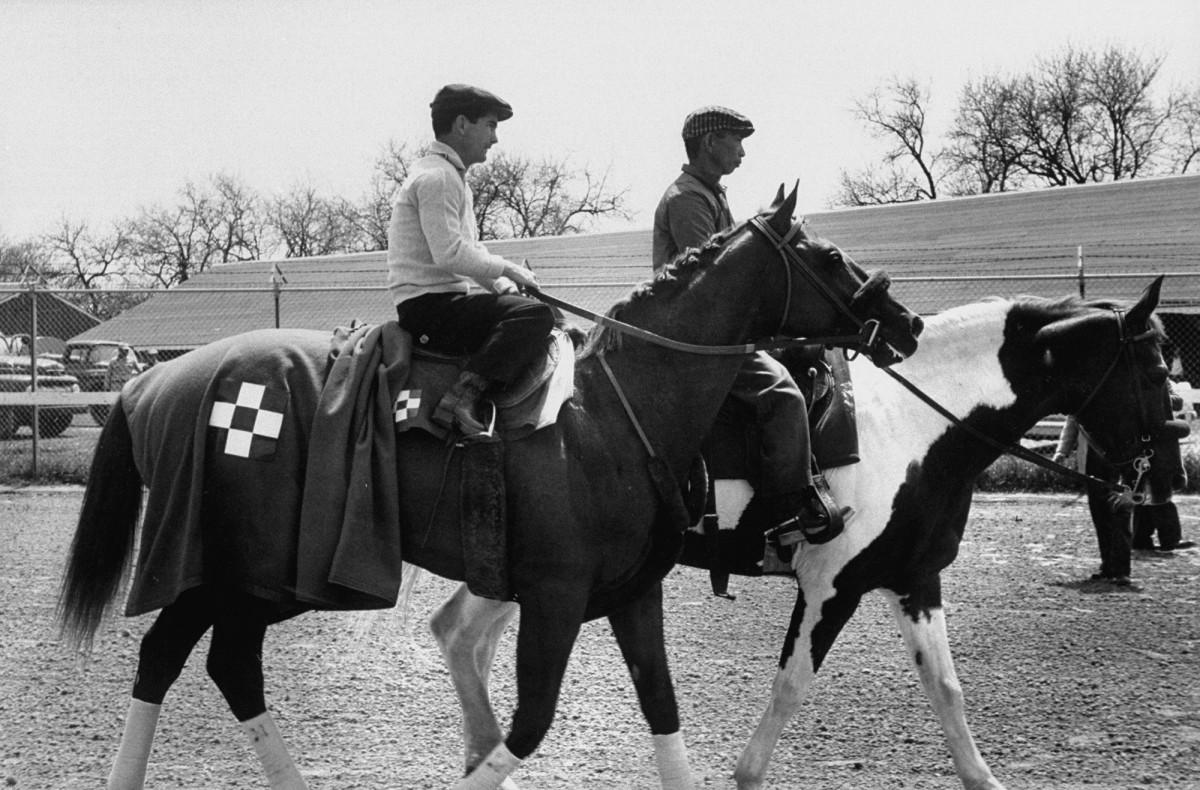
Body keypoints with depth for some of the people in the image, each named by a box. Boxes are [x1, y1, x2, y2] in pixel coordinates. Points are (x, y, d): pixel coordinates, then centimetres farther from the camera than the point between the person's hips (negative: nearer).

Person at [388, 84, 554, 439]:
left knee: (537, 314, 17)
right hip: (428, 306, -11)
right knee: (535, 314, -25)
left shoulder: (452, 176, 22)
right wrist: (508, 270, -11)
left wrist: (504, 284, 7)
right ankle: (461, 398, -33)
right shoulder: (436, 176, -13)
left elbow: (470, 250, 23)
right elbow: (450, 255, -23)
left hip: (446, 300, 11)